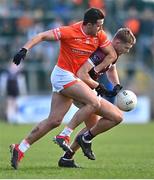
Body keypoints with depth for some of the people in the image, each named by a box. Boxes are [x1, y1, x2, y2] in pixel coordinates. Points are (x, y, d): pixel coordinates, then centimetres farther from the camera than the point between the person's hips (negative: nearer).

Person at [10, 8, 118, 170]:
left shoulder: (99, 36, 0)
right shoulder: (70, 32, -18)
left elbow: (112, 55, 8)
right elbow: (42, 36, -18)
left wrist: (95, 70, -2)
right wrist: (24, 49, -30)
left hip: (72, 78, 7)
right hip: (63, 75, -7)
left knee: (54, 121, 5)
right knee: (94, 103, -18)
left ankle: (20, 149, 9)